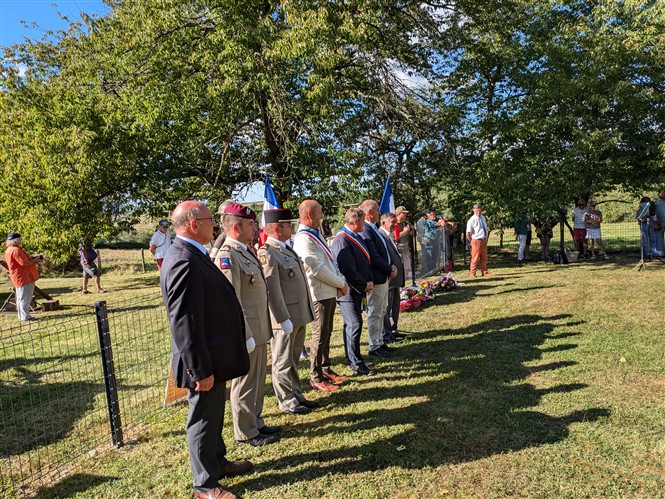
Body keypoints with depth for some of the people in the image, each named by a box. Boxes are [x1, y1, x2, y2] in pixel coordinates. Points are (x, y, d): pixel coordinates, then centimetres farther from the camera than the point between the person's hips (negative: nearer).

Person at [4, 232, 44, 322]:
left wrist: (32, 258, 12)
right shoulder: (16, 250, -19)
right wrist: (35, 261, -8)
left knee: (20, 298, 15)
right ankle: (25, 317, -4)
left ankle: (22, 316, 23)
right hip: (24, 277, -11)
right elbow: (24, 263, -23)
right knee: (25, 298, -6)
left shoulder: (8, 250, 15)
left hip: (19, 278, 11)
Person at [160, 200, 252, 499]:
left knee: (214, 415, 25)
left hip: (213, 357, 10)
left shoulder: (193, 255, 6)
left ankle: (217, 462, 45)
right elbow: (185, 323, -28)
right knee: (203, 420, 9)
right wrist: (201, 370, -23)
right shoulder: (184, 262, -27)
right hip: (205, 362, -10)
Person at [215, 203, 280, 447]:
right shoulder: (227, 256, -19)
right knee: (245, 383, 7)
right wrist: (245, 335, -21)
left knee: (258, 379, 20)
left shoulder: (247, 251, 11)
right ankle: (246, 432, 23)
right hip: (248, 331, -9)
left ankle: (255, 422, 36)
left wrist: (262, 330, 17)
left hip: (259, 329, 9)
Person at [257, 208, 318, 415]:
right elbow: (272, 291, -21)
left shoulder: (287, 248, 12)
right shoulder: (267, 254, -18)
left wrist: (306, 313, 19)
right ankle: (287, 401, 20)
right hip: (285, 318, -9)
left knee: (293, 359, 20)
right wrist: (284, 319, -20)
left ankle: (297, 395, 32)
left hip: (300, 315, 9)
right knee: (283, 362, 7)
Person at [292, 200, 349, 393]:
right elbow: (318, 269, -22)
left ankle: (325, 369, 33)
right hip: (320, 294, -9)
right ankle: (316, 377, 14)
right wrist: (341, 284, -11)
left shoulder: (315, 234, 12)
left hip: (330, 292, 9)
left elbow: (330, 261, 14)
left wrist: (341, 281, 0)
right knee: (320, 336, 1)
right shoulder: (303, 239, -19)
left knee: (326, 333, 19)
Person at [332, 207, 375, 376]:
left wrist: (368, 281, 6)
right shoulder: (342, 240, -19)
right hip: (348, 291, -10)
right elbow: (348, 269, -23)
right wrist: (364, 285, -12)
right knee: (354, 326, -5)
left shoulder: (355, 237, 13)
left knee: (352, 326, 16)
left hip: (357, 290, 10)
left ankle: (354, 360, 27)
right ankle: (357, 365, 5)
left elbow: (365, 261, 19)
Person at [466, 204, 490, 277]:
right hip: (476, 241, -7)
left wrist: (486, 238, 13)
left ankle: (484, 272, 25)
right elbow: (468, 234, -14)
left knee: (484, 257, 14)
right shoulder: (472, 220, -14)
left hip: (484, 240, 7)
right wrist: (472, 242, -6)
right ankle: (473, 273, 12)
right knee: (475, 258, -1)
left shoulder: (483, 218, 9)